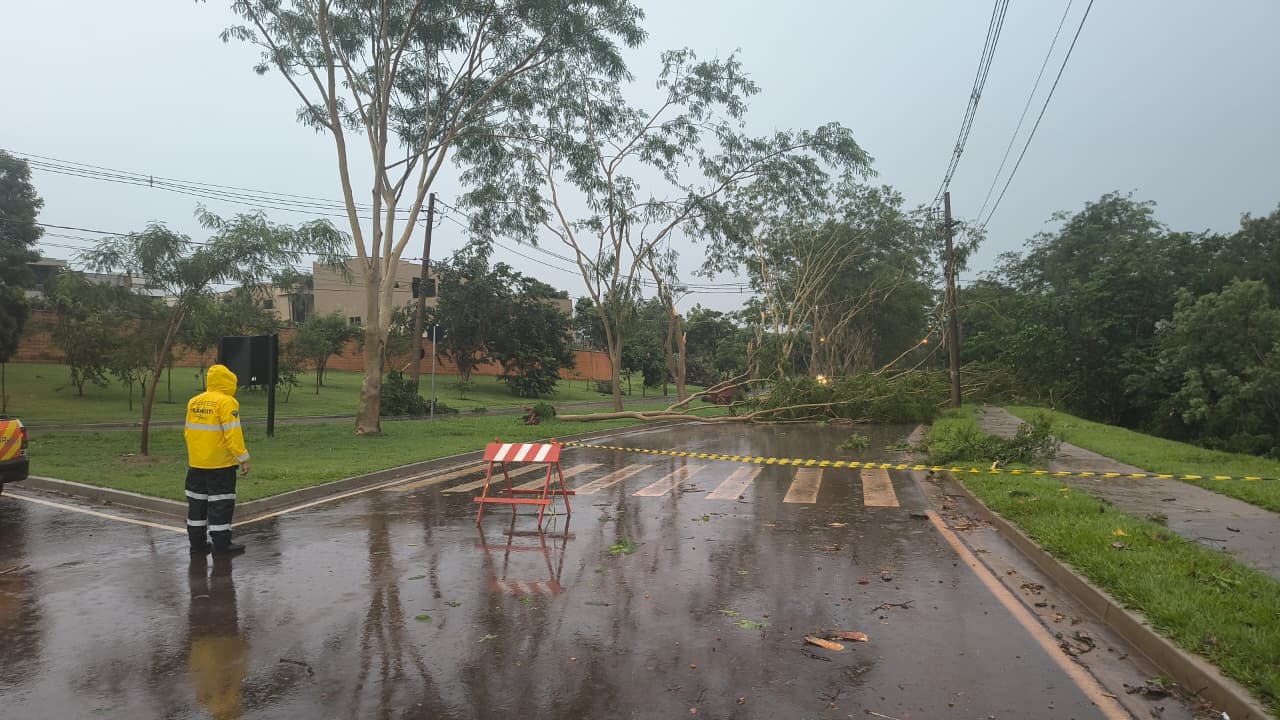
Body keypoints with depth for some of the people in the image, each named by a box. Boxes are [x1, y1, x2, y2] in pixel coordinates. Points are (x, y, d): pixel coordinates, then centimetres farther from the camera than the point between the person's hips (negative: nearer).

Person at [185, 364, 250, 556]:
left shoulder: (194, 402, 9)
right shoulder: (226, 402, -14)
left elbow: (188, 431, 14)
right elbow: (233, 434, -19)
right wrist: (243, 458, -14)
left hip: (196, 463, 7)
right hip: (221, 464, -7)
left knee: (197, 503, 14)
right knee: (221, 504, 1)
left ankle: (197, 543, 22)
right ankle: (221, 544, 5)